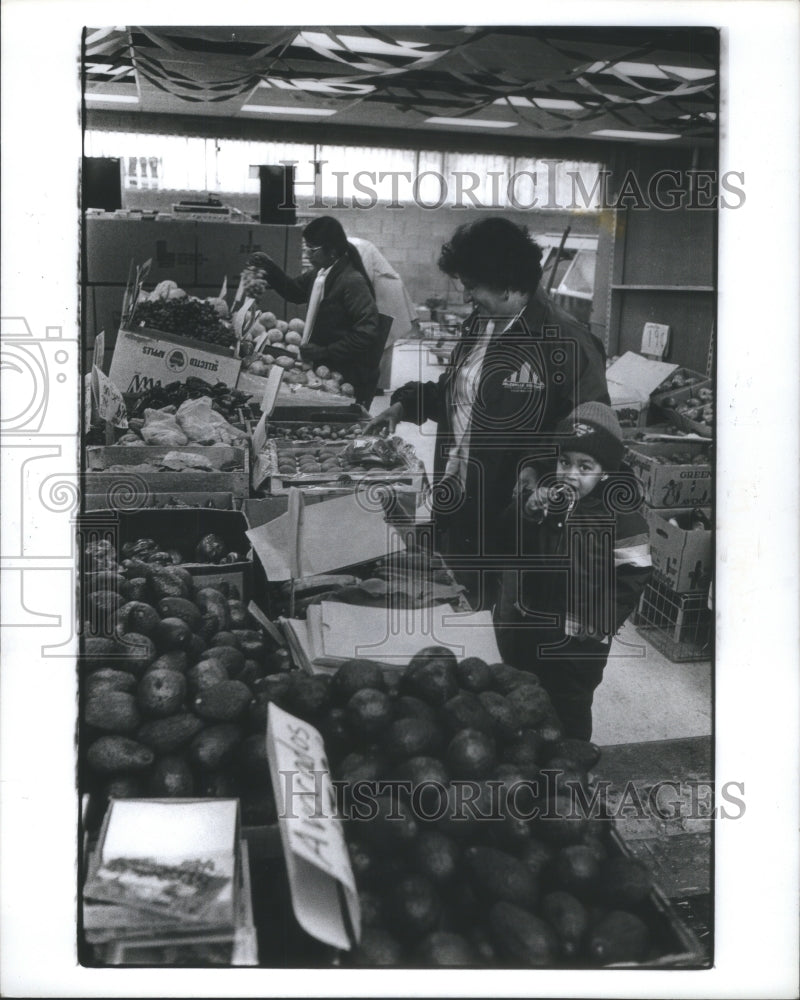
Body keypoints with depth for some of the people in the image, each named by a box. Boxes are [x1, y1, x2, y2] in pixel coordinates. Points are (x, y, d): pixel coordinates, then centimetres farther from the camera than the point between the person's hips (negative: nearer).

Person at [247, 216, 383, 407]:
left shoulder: (353, 282, -20)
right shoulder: (318, 274, 5)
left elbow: (367, 332, -24)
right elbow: (294, 291, 25)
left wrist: (325, 352, -23)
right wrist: (270, 268, 10)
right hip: (322, 368, 8)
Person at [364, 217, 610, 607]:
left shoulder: (566, 342, -17)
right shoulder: (480, 324, 10)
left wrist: (538, 464, -26)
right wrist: (405, 405, 12)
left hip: (508, 516, -8)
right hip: (453, 503, 8)